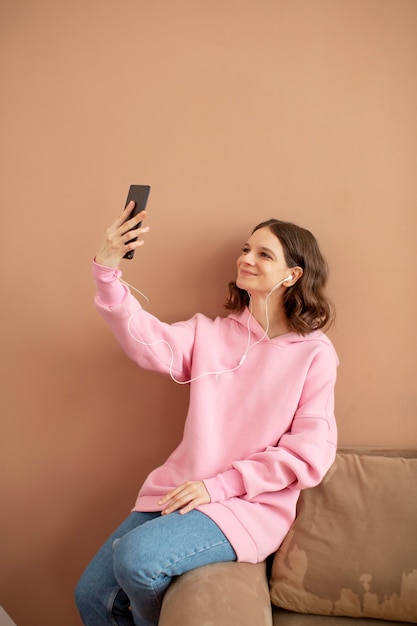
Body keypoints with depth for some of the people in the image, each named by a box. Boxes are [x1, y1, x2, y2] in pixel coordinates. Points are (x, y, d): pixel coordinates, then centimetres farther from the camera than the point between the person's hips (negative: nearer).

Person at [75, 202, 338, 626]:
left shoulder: (314, 353, -6)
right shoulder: (211, 333, 5)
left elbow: (310, 455, -10)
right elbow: (148, 344, -14)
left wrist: (220, 485, -15)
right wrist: (107, 269, -28)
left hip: (251, 505, -4)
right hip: (180, 490, 5)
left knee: (136, 558, -25)